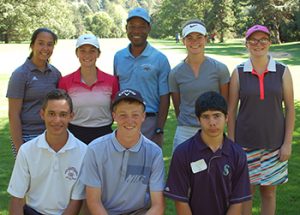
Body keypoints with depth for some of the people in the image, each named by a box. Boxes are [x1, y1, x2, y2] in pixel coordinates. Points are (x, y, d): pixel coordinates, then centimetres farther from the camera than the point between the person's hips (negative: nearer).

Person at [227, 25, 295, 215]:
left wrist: (287, 143, -4)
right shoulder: (239, 73, -1)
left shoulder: (283, 72, -1)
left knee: (269, 192, 11)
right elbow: (231, 110, 1)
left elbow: (290, 109, 1)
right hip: (245, 144, 0)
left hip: (274, 144, 0)